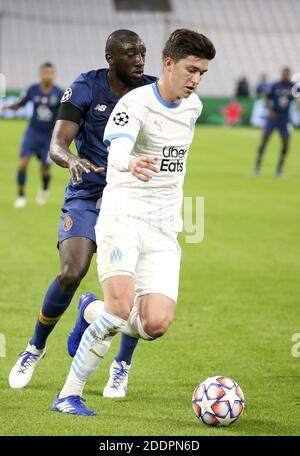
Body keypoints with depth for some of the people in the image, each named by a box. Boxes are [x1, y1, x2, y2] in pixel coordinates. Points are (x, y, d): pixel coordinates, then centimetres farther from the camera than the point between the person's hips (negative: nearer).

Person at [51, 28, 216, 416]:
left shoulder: (193, 106, 11)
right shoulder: (135, 103, -12)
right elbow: (117, 151, -32)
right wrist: (131, 163, -54)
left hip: (164, 231, 6)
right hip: (123, 217, -6)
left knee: (155, 325, -12)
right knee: (121, 306, -25)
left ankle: (96, 314, 20)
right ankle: (68, 396, -12)